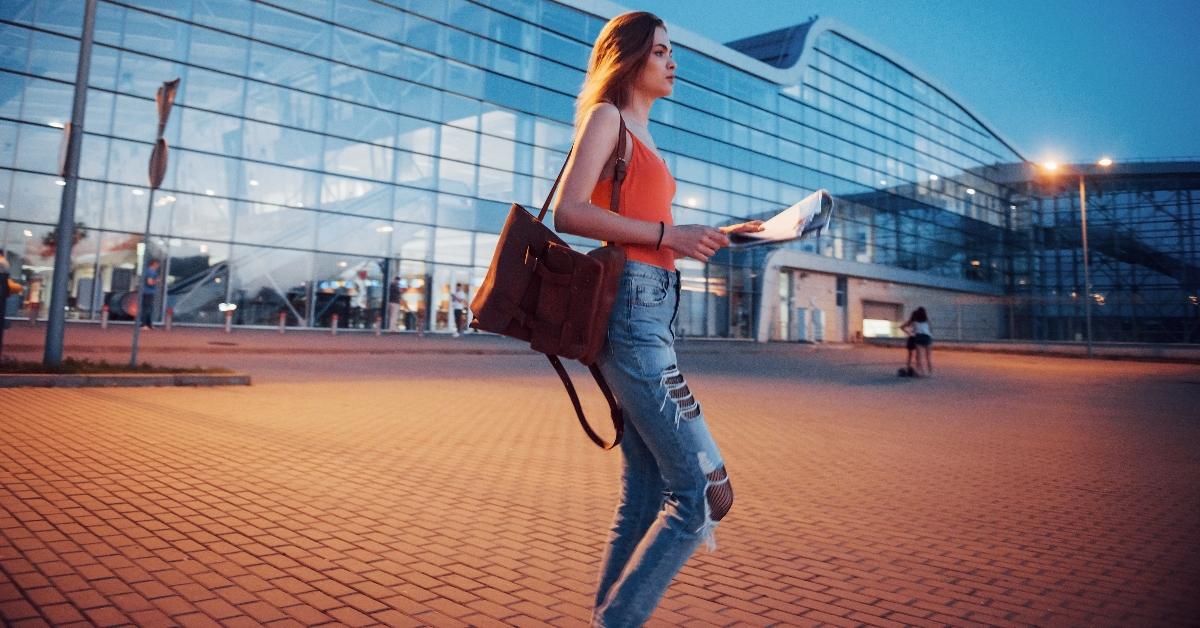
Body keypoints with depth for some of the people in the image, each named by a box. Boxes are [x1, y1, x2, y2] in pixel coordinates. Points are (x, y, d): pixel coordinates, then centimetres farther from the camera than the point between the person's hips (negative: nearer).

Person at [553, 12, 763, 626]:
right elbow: (568, 212, -14)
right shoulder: (606, 117, 1)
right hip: (629, 307, -9)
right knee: (705, 492, -10)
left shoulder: (641, 135, 27)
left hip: (650, 314, 9)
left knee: (644, 497, 9)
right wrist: (668, 234, -14)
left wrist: (720, 235, 18)